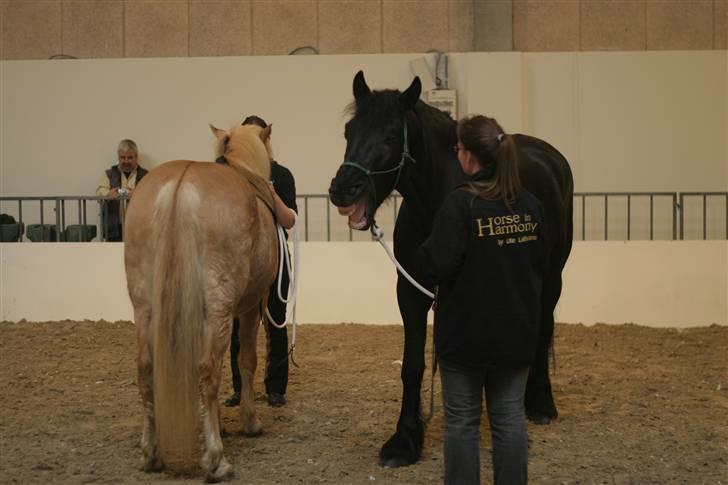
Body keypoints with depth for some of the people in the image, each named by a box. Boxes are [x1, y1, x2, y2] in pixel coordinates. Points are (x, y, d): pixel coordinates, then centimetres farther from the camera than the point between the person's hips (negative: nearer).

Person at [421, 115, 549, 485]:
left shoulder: (460, 203, -16)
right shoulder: (530, 204, 2)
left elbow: (440, 267, -19)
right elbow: (541, 264, 10)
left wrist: (427, 247, 0)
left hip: (466, 330, -5)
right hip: (517, 329, 5)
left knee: (461, 419, 6)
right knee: (510, 417, 10)